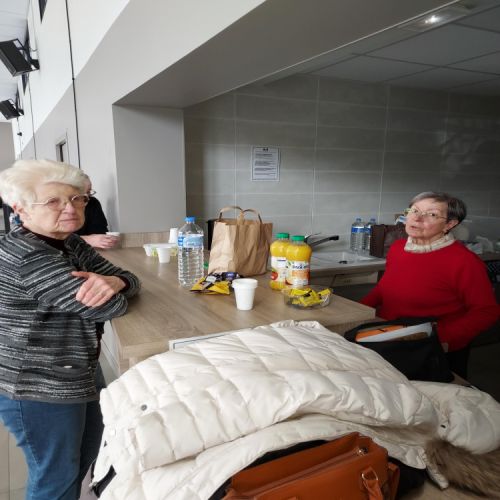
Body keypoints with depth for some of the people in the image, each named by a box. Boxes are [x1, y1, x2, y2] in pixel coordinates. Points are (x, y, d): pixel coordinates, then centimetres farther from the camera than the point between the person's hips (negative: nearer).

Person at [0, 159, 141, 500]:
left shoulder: (71, 244, 2)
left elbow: (130, 281, -1)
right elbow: (111, 307, -30)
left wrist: (114, 281, -24)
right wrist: (106, 291, -8)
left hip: (80, 374, 9)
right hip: (37, 390, -9)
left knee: (88, 455, 25)